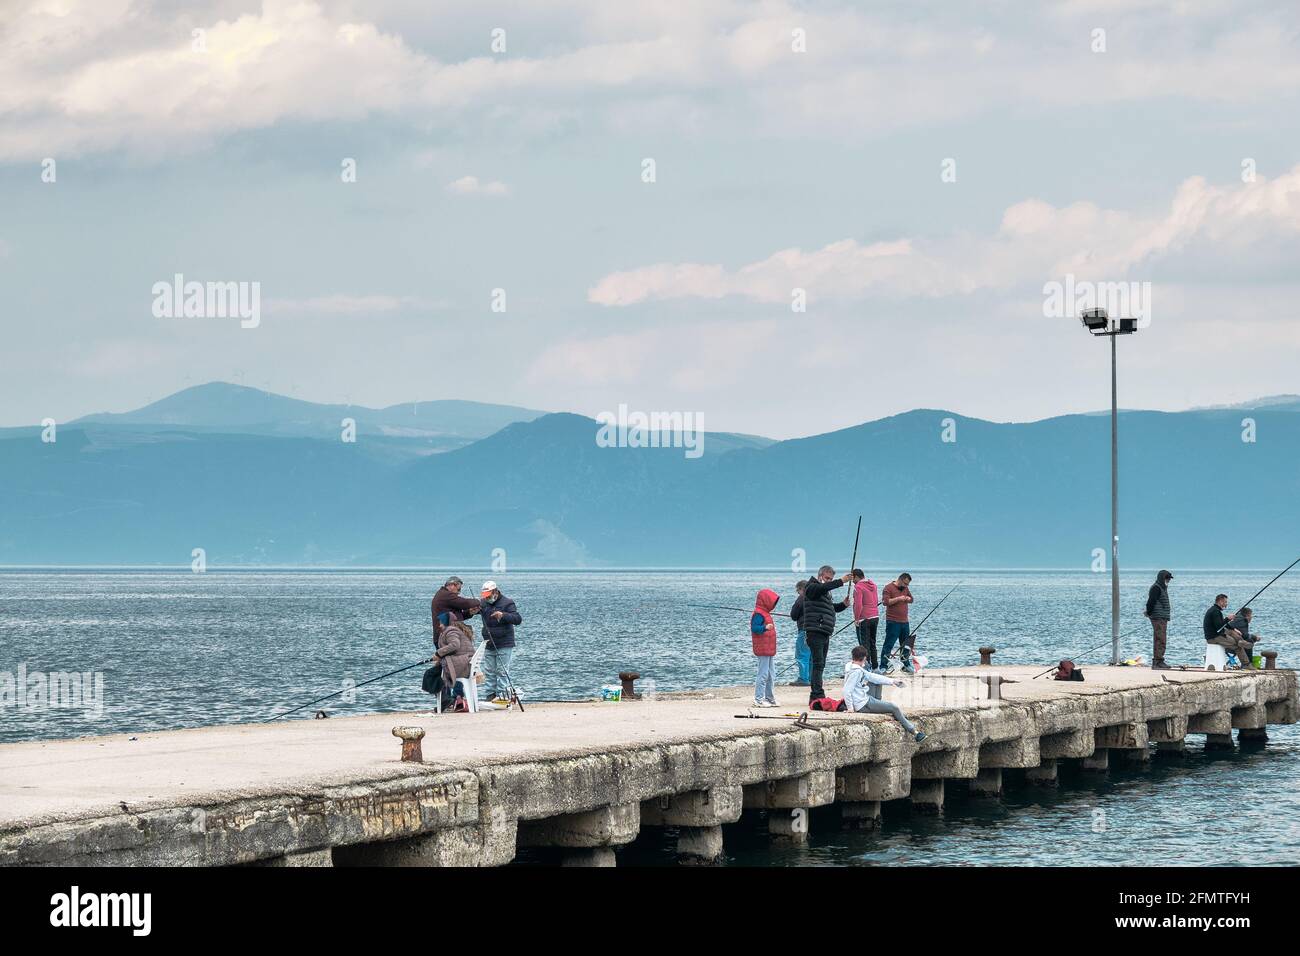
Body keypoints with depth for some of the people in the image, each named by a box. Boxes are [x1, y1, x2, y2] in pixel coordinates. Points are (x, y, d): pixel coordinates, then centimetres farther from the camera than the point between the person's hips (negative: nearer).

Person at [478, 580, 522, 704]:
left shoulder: (507, 603, -6)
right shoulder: (484, 604, 11)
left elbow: (518, 619, -16)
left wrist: (503, 615, -32)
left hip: (504, 646, -6)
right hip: (489, 646, 6)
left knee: (502, 671, -8)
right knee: (488, 672, 6)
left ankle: (503, 695, -5)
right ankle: (489, 695, 10)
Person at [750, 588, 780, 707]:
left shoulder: (765, 613, 18)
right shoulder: (758, 614, -13)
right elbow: (754, 628, -24)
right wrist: (765, 627, -39)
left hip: (769, 650, 10)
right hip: (763, 650, -10)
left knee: (769, 675, 14)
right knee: (763, 674, -10)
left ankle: (770, 698, 21)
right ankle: (758, 699, -9)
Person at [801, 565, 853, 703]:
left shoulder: (825, 592, 24)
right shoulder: (811, 587, -5)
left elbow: (832, 608, 30)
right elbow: (823, 587, -26)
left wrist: (843, 604, 11)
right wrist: (841, 581, -31)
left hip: (824, 633, 10)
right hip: (815, 632, -10)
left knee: (820, 665, 11)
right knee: (818, 664, -15)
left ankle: (815, 696, 16)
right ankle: (817, 695, -20)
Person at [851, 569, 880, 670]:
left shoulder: (858, 587, -14)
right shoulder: (873, 584, 11)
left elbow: (858, 605, -19)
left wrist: (856, 619, -12)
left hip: (864, 619, -8)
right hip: (875, 617, 8)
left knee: (864, 644, -7)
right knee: (872, 644, 15)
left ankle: (866, 664, -15)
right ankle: (874, 667, 19)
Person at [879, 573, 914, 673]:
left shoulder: (905, 588, 15)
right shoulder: (889, 588, -7)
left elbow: (911, 599, 26)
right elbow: (886, 602, -17)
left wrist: (908, 599, 3)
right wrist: (898, 599, -21)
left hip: (904, 622, 7)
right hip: (893, 622, -7)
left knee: (906, 645, 12)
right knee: (889, 644, -7)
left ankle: (906, 665, 22)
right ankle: (883, 667, -6)